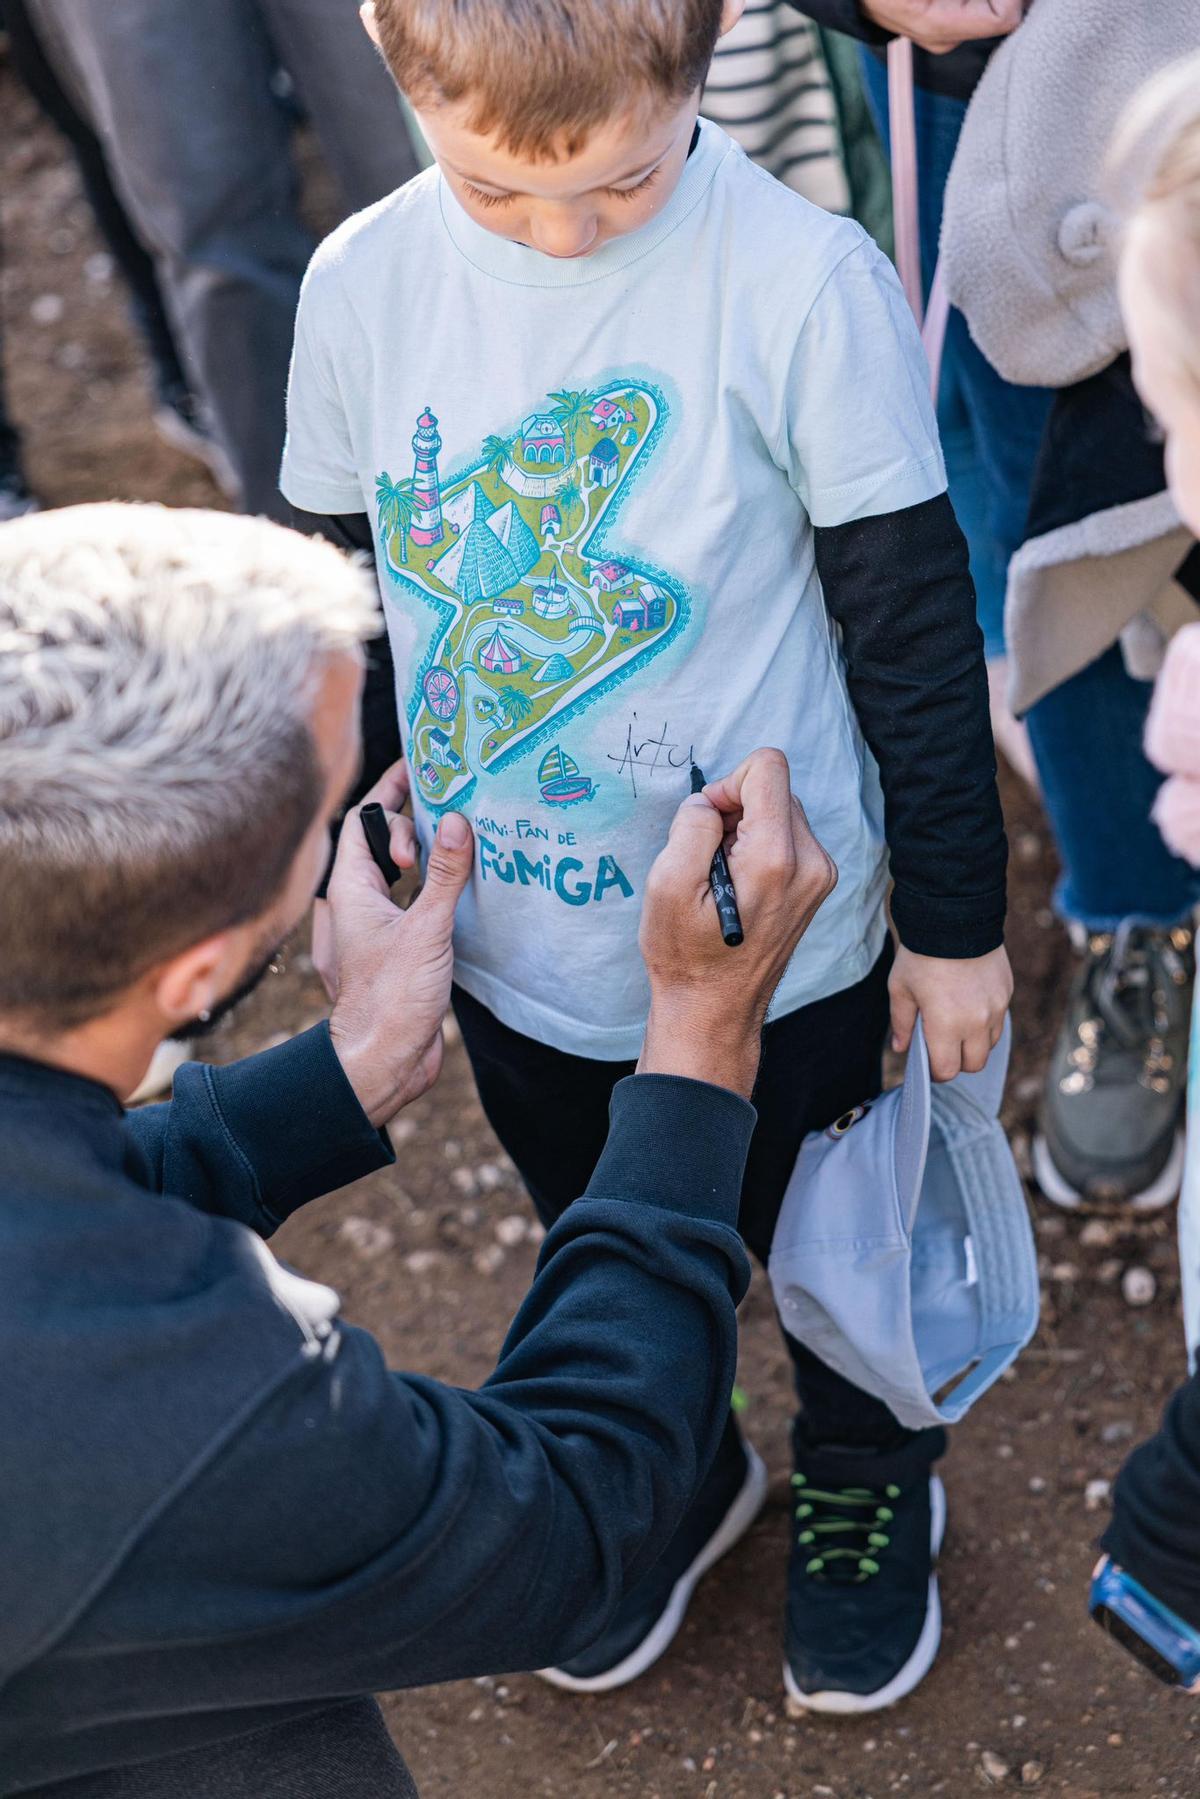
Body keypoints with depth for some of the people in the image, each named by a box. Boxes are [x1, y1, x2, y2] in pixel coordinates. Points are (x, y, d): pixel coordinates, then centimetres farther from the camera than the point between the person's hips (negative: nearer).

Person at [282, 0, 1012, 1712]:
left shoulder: (803, 281, -23)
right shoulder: (364, 281, -12)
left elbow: (914, 622, -13)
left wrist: (956, 915, -5)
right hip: (510, 934, 3)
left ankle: (867, 1481, 53)